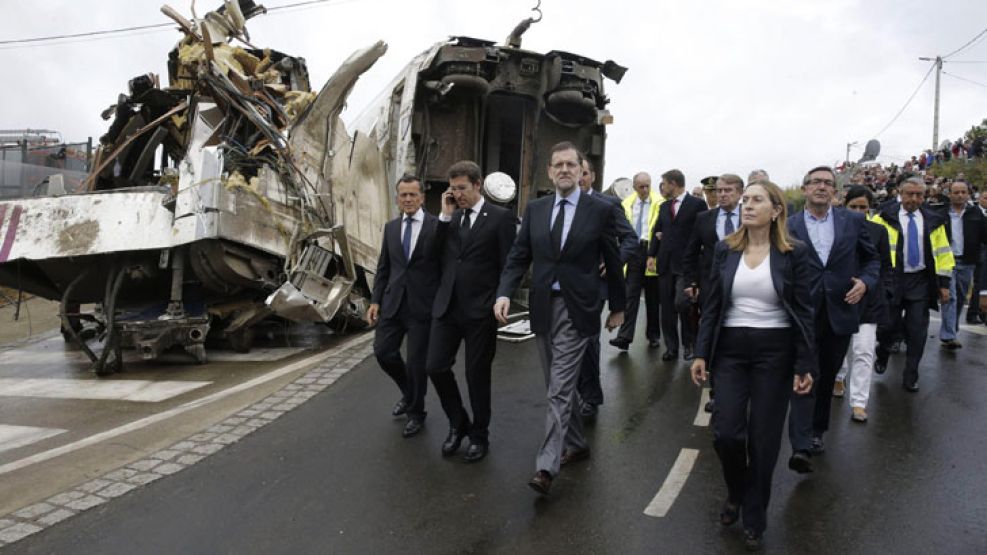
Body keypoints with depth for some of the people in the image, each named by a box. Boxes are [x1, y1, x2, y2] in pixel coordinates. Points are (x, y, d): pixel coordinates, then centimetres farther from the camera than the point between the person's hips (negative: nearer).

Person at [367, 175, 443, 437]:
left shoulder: (437, 226, -7)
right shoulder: (391, 227, 10)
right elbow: (383, 267, 12)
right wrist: (375, 300, 6)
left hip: (422, 305, -5)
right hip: (393, 302, 5)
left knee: (417, 361, 4)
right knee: (383, 352, 6)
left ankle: (416, 413, 26)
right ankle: (409, 394, 35)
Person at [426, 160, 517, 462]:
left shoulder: (501, 217, -5)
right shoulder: (450, 218, 11)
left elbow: (508, 265, -6)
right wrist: (445, 215, -2)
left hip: (481, 310, -5)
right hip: (447, 306, 5)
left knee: (477, 375, 6)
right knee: (436, 367, 3)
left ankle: (479, 435, 26)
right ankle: (458, 423, 26)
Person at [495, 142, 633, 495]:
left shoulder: (599, 211, -3)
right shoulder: (535, 209, 6)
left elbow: (612, 262, 4)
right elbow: (519, 256, 4)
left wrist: (618, 307, 10)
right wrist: (504, 293, -11)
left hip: (576, 309, -4)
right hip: (543, 307, 5)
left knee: (560, 389, -9)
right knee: (560, 386, 16)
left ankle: (546, 466, -6)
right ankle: (576, 444, 35)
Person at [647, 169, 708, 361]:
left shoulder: (697, 204, -2)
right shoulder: (664, 206, 15)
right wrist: (651, 255, 7)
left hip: (686, 263, -6)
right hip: (665, 263, 6)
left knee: (681, 302, -14)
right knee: (666, 308, 5)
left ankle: (688, 343, 8)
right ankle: (671, 347, 15)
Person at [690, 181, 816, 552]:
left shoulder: (794, 253, -4)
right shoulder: (725, 250, 3)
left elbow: (804, 312, -3)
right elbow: (711, 306, 5)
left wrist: (805, 365, -7)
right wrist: (701, 353, 1)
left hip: (775, 351, -2)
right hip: (730, 348, 2)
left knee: (763, 439, 5)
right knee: (725, 433, -4)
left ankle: (754, 519, 25)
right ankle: (735, 493, 29)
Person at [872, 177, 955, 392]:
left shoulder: (933, 220, 9)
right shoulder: (885, 217, -2)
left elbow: (943, 253, 11)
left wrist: (944, 283, 7)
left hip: (921, 282, 2)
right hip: (892, 279, -2)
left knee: (917, 331, 1)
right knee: (888, 324, 2)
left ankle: (910, 377, 14)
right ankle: (882, 354, 35)